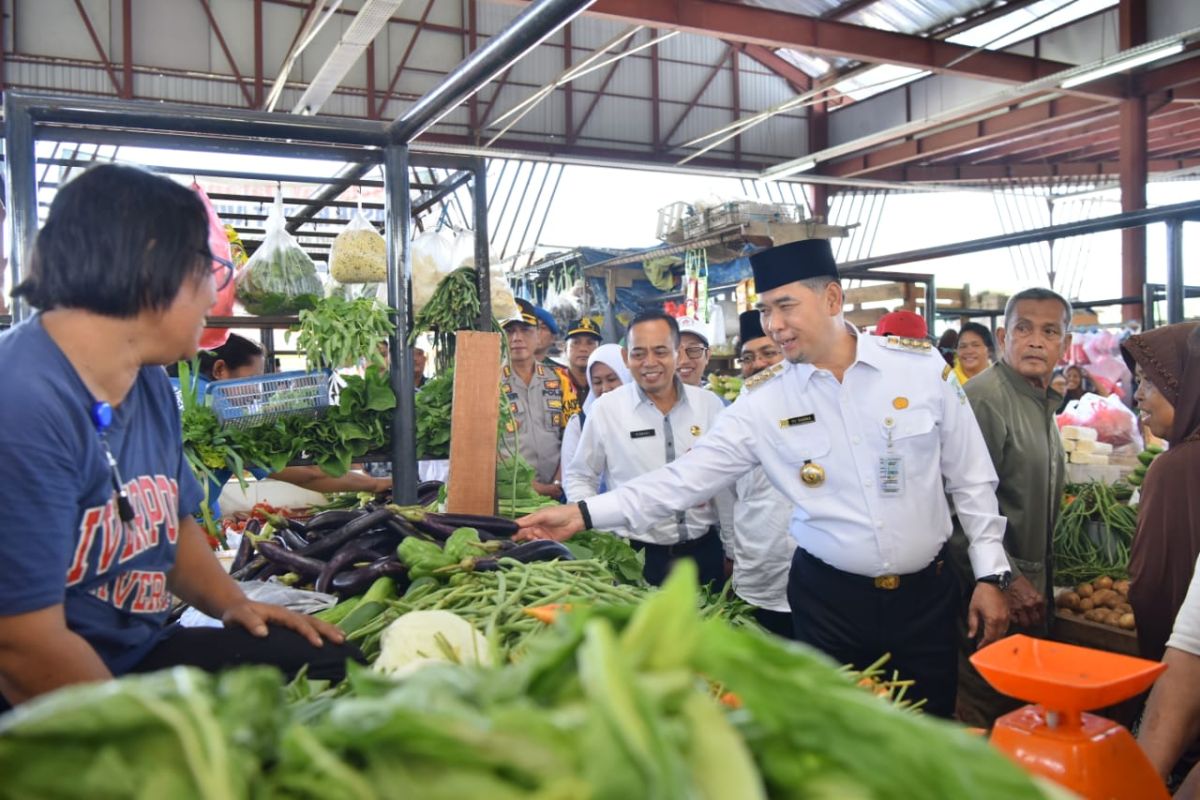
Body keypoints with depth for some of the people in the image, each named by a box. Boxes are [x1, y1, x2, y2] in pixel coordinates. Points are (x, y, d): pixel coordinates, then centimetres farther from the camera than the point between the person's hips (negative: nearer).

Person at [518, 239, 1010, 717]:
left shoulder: (923, 368, -6)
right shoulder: (764, 402, -6)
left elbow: (971, 481, 1)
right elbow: (689, 475, -8)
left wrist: (991, 574, 0)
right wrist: (585, 514, -15)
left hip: (926, 595, 0)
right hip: (829, 600, 0)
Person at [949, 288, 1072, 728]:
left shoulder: (1044, 402, 13)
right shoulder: (985, 397, -18)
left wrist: (1041, 580, 20)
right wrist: (1005, 579, -20)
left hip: (1032, 584, 9)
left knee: (1026, 705, 17)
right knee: (985, 710, 0)